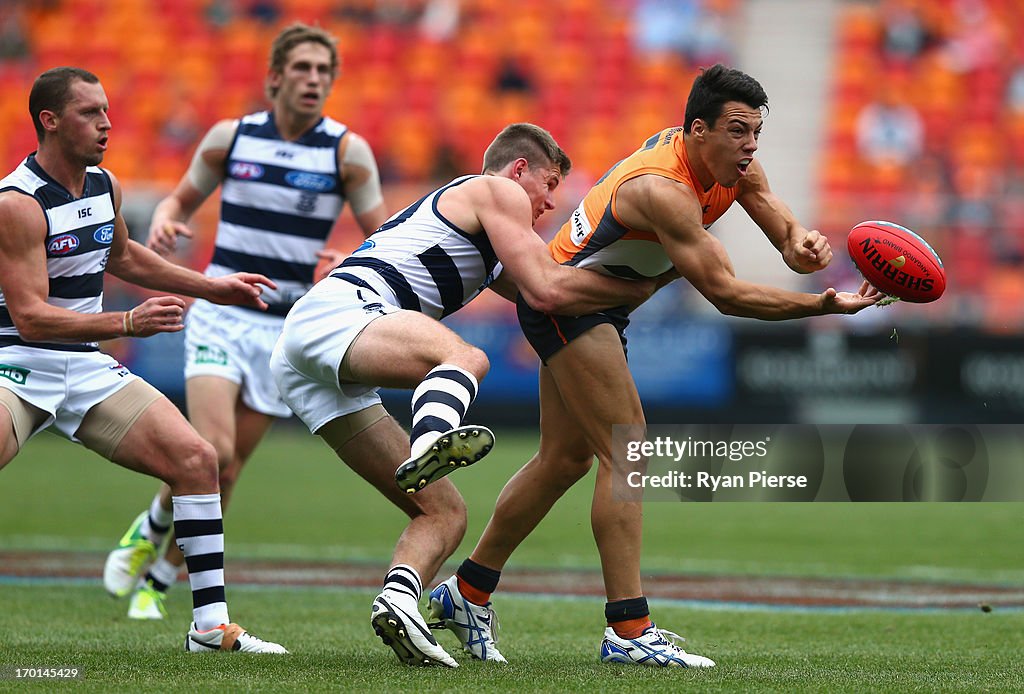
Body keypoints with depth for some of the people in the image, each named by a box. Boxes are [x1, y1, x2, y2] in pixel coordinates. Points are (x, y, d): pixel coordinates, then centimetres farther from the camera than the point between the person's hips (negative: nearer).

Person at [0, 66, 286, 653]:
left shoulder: (104, 185, 9)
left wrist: (213, 288, 30)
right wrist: (128, 323, -32)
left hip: (88, 368, 8)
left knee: (196, 459, -4)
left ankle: (211, 626, 2)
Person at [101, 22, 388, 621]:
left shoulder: (348, 151, -3)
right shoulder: (229, 137, 0)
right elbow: (182, 198, 14)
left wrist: (350, 264, -21)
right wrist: (163, 222, -9)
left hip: (286, 332, 1)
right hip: (220, 317, -1)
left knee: (226, 471, 2)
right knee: (213, 453, -20)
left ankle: (162, 579, 22)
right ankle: (153, 526, 10)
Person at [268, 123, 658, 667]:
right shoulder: (499, 191, 9)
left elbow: (535, 293, 49)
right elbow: (546, 291, -3)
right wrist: (637, 288, 8)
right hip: (335, 314, -9)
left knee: (444, 511, 3)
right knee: (465, 357, -37)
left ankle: (399, 598, -23)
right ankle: (430, 442, -68)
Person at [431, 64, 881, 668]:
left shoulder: (734, 165, -5)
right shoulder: (663, 188, -32)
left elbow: (783, 227, -1)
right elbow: (724, 292, -33)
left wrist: (800, 244, -27)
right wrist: (826, 305, -34)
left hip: (597, 306, 10)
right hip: (566, 297, -10)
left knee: (567, 458, 14)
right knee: (627, 452, -16)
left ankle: (467, 593, 25)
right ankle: (629, 630, -19)